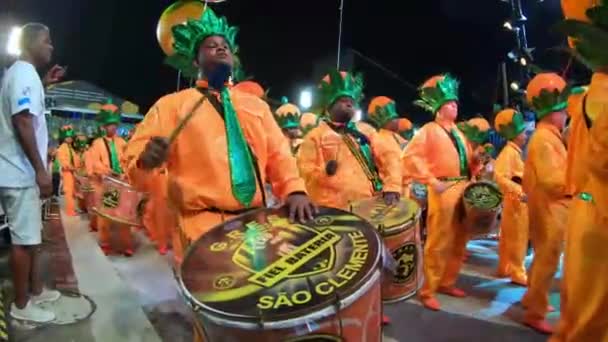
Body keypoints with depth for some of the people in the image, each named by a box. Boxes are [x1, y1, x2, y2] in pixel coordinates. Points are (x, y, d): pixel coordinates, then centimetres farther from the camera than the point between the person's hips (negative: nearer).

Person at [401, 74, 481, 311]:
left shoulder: (457, 132, 20)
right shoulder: (429, 130, -4)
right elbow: (410, 157, -16)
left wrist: (477, 162, 3)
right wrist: (431, 180, -19)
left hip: (464, 188, 8)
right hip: (444, 190, -8)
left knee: (459, 242, 14)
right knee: (438, 243, -5)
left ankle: (447, 283, 28)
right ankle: (428, 291, 5)